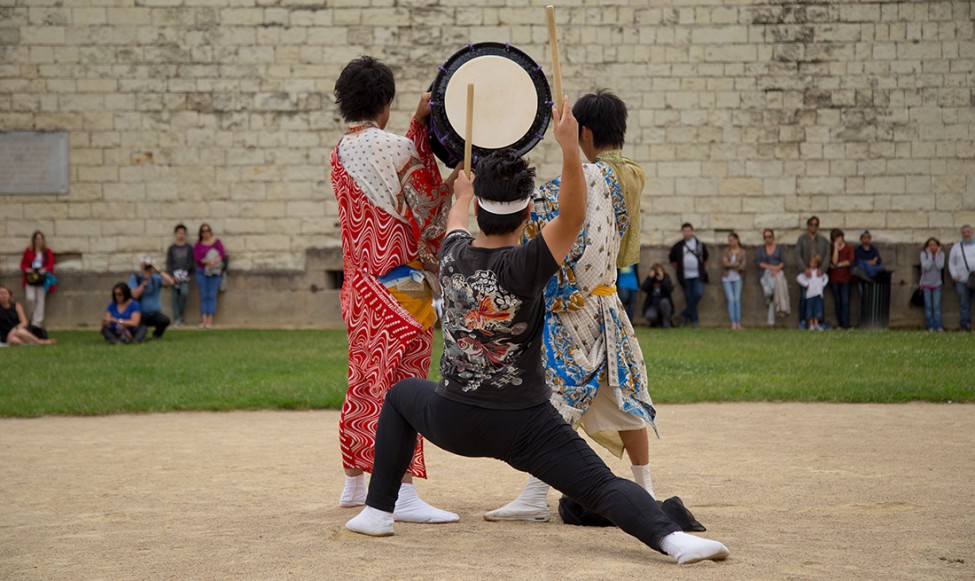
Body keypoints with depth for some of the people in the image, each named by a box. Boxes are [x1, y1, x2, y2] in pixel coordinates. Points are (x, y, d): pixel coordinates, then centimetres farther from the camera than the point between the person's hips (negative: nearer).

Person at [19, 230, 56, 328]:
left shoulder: (48, 252, 7)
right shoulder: (28, 251, 8)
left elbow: (51, 264, 3)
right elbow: (23, 264, 10)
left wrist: (45, 269, -18)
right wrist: (26, 269, -12)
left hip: (42, 279, 0)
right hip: (30, 279, 0)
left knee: (40, 301, -2)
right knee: (30, 298, -17)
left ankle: (37, 323, 0)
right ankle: (33, 316, 9)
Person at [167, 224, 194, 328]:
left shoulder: (189, 248, 9)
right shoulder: (171, 248, 9)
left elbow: (190, 262, 5)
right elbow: (168, 263, 5)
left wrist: (184, 272, -9)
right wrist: (171, 276, -8)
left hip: (184, 275, -1)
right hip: (174, 275, 1)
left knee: (184, 293, -23)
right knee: (175, 297, -2)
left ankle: (180, 315, -7)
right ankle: (176, 319, 0)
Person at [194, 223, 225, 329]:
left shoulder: (217, 242, 5)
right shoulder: (198, 245, 8)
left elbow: (223, 256, -2)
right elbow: (196, 258, -2)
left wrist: (214, 261, -19)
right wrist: (207, 261, -18)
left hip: (214, 272, -1)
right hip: (201, 272, 1)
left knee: (212, 296, -5)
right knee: (203, 296, -1)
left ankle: (210, 320, -7)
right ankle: (204, 320, -3)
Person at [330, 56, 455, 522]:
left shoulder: (340, 153, 9)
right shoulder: (394, 148, -12)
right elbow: (429, 207, -4)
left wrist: (419, 124, 10)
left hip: (360, 287, 8)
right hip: (401, 283, -8)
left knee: (365, 383, 17)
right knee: (402, 384, -10)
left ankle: (354, 484, 27)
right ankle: (404, 496, -15)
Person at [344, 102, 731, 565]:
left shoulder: (452, 255, -1)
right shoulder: (524, 266, -17)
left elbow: (458, 219, 23)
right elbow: (572, 217, -27)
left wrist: (462, 193, 45)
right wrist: (569, 149, -37)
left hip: (453, 422, 4)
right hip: (523, 426, -4)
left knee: (401, 396, 34)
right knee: (603, 486, -8)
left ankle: (377, 511, 31)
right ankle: (671, 537, -36)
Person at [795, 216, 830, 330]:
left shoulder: (823, 240, 11)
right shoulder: (802, 239, 5)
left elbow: (827, 255, 4)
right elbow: (798, 255, -3)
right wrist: (805, 269, -16)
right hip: (805, 272, -2)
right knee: (804, 297, -5)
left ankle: (820, 321, 3)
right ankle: (802, 321, 0)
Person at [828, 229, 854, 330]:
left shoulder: (849, 248, 4)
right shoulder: (832, 249, 7)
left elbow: (850, 261, -6)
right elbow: (834, 262, -9)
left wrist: (838, 264, -6)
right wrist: (836, 248, -8)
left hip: (845, 278, -2)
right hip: (834, 279, 2)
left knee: (845, 301, -9)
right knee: (837, 302, 3)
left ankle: (846, 324, -12)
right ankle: (840, 324, 6)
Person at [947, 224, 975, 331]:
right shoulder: (956, 247, 15)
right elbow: (951, 263, 16)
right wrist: (954, 274, 0)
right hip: (962, 281, 1)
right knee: (964, 304, -1)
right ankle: (965, 325, 3)